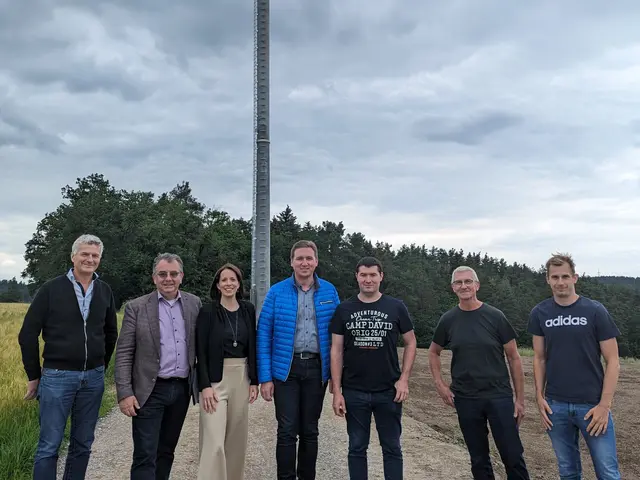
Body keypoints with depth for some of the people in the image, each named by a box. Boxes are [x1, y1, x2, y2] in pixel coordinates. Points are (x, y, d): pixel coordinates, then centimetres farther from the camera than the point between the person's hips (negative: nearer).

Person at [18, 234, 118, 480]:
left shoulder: (105, 291, 5)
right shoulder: (52, 289, -5)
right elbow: (28, 334, -2)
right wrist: (34, 375, 1)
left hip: (93, 378, 3)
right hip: (57, 376, -3)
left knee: (83, 444, 11)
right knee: (49, 445, 1)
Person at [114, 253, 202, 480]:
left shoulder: (194, 304, 5)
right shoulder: (136, 307, -4)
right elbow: (123, 353, -5)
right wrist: (125, 393, -12)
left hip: (181, 390, 3)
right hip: (150, 391, -3)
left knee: (166, 451, 16)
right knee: (145, 456, -3)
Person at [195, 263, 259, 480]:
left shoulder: (248, 309, 6)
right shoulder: (207, 311, -6)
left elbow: (253, 347, 10)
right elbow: (200, 351, -7)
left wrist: (254, 381, 6)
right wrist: (205, 385, -14)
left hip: (241, 377, 4)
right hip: (216, 378, -4)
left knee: (237, 437, 12)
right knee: (214, 441, -8)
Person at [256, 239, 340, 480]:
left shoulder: (329, 291, 2)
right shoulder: (277, 292, -3)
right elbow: (263, 335, -3)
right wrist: (265, 377, -7)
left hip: (317, 368, 2)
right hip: (286, 368, -2)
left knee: (310, 431, 13)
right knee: (287, 431, 1)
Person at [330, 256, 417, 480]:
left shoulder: (396, 307, -1)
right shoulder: (344, 310, 1)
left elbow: (411, 342, 6)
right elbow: (336, 351, 1)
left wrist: (404, 379, -4)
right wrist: (337, 391, -4)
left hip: (389, 391, 0)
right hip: (354, 392, 1)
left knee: (392, 448, 10)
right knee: (357, 448, 12)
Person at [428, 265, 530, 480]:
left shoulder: (495, 317, -5)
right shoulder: (448, 320, 0)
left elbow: (514, 358, -1)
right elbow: (433, 352, 15)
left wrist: (520, 399, -3)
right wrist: (440, 384, 3)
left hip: (499, 396, -2)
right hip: (465, 399, 2)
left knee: (513, 456, 0)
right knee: (479, 459, 12)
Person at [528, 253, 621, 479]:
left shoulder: (595, 311, -6)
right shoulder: (540, 313, 2)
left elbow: (612, 361, -5)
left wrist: (604, 405, -11)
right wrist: (540, 397, 0)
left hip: (592, 405, -2)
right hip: (556, 405, 2)